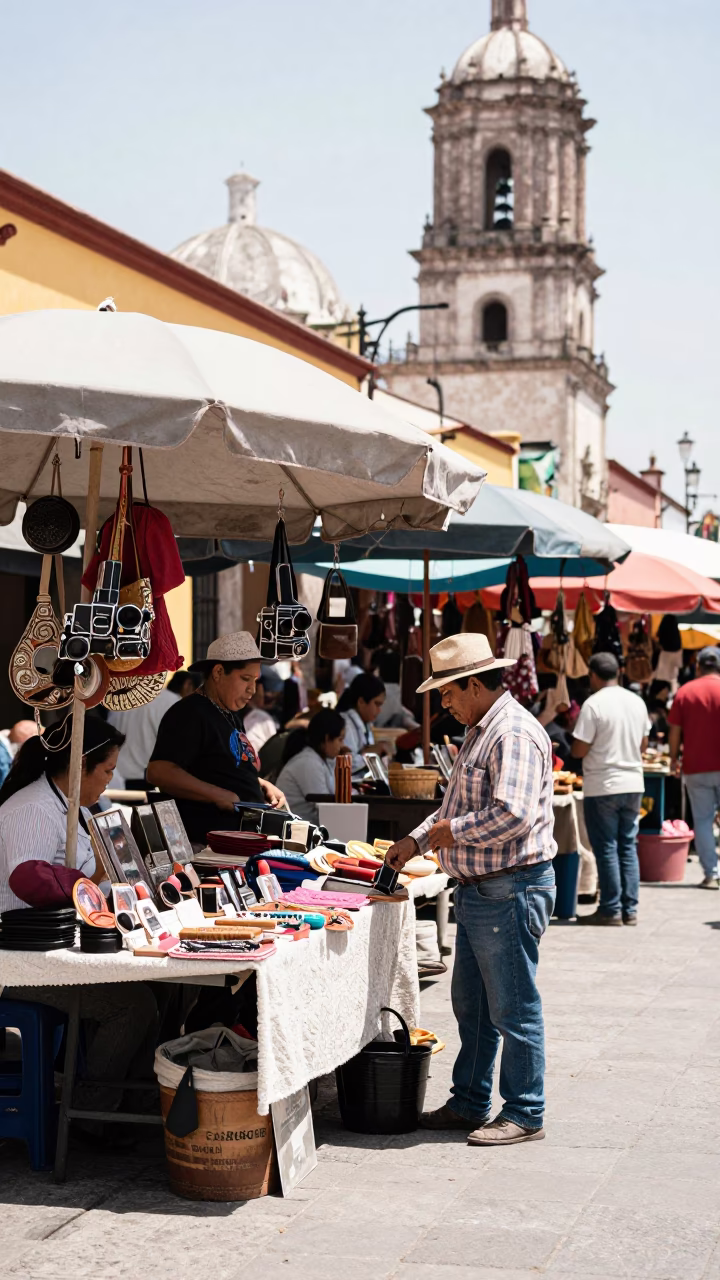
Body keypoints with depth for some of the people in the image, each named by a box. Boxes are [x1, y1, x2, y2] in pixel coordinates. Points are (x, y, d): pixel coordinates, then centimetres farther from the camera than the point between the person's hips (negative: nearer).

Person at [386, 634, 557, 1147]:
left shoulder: (515, 733, -18)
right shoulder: (480, 731, 16)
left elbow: (512, 815, -28)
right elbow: (460, 805, 26)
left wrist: (453, 831, -15)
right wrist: (416, 841, 15)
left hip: (511, 889, -11)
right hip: (478, 891, 11)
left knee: (513, 1008, -1)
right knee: (470, 1004, 17)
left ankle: (525, 1114, 9)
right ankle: (470, 1103, 27)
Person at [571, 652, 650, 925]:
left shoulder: (594, 704, -14)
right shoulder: (637, 702, 6)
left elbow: (579, 750, -14)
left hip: (602, 787, -6)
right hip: (633, 783, 6)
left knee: (606, 849, 1)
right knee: (628, 846, 11)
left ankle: (611, 910, 3)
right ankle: (630, 910, 12)